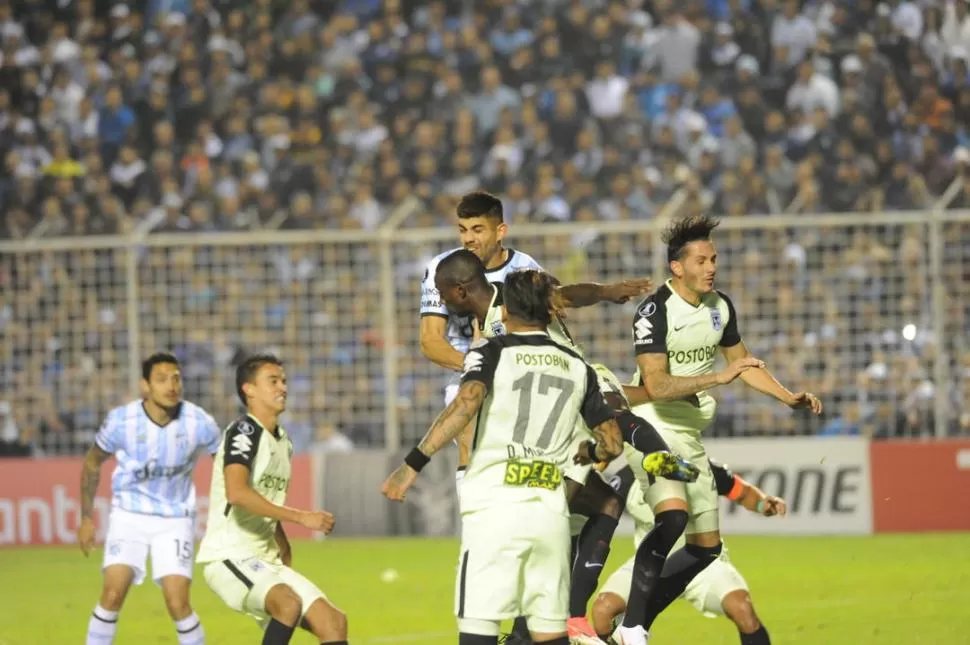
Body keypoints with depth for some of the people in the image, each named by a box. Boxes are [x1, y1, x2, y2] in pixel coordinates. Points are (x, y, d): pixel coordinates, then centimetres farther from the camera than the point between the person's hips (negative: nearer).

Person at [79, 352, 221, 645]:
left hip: (175, 519, 0)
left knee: (178, 603, -13)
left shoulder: (200, 423, -15)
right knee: (113, 594, -16)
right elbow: (93, 463, 4)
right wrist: (86, 518, 5)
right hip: (129, 514, 0)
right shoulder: (121, 421, -15)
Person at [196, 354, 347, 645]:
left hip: (266, 561, 9)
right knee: (289, 603, -34)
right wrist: (301, 517, -28)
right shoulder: (244, 431, -12)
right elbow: (236, 493, -29)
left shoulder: (283, 442, 15)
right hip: (228, 556, -9)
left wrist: (284, 550, 17)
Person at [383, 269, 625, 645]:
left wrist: (413, 464, -17)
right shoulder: (577, 368, 16)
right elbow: (612, 443, 16)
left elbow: (466, 405, -16)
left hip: (495, 508, -4)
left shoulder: (492, 353, 3)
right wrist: (588, 452, 39)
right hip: (551, 512, 4)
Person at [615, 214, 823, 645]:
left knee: (706, 547, 7)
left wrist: (789, 397, 12)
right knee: (673, 514, -32)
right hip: (653, 427, -8)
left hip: (689, 434, 8)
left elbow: (742, 363, 22)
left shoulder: (720, 306, 6)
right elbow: (656, 384, -27)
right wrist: (719, 377, -33)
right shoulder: (655, 312, -17)